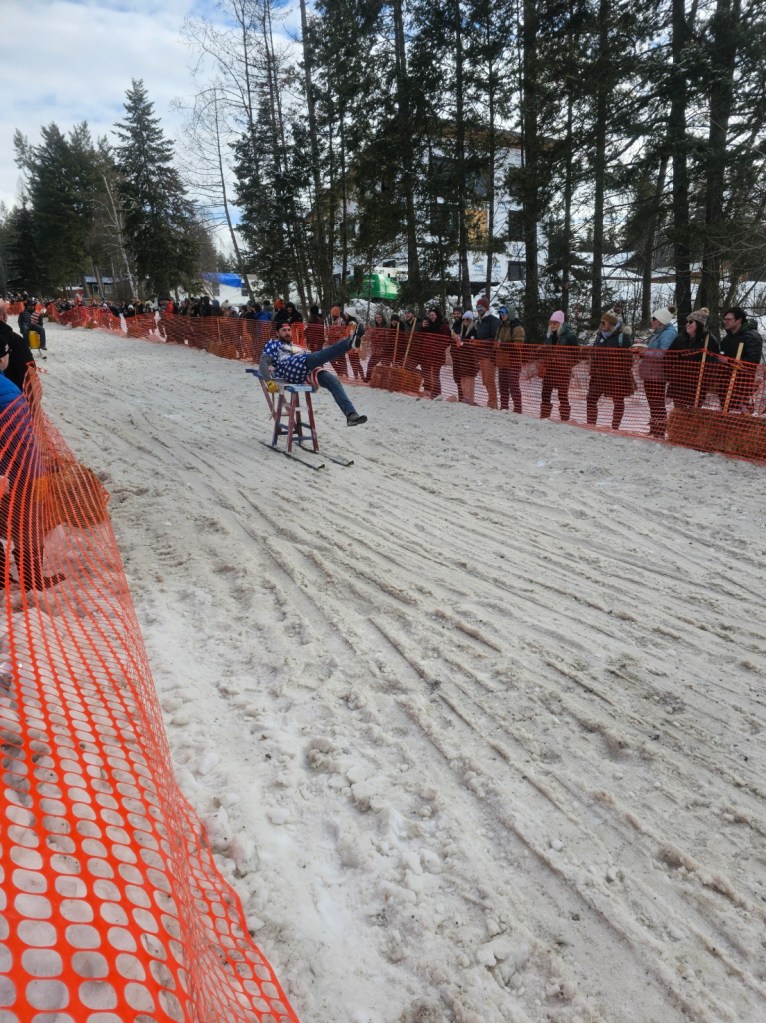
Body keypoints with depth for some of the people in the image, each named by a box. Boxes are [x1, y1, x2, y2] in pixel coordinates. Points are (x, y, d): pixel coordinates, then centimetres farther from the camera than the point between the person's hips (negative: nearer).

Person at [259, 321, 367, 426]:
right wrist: (269, 381, -9)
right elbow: (263, 363, 9)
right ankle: (350, 342, -55)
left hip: (306, 372, 6)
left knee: (334, 381, -21)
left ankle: (351, 415, -36)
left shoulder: (297, 347, 43)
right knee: (322, 354, -30)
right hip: (289, 369, -6)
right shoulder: (273, 344, 24)